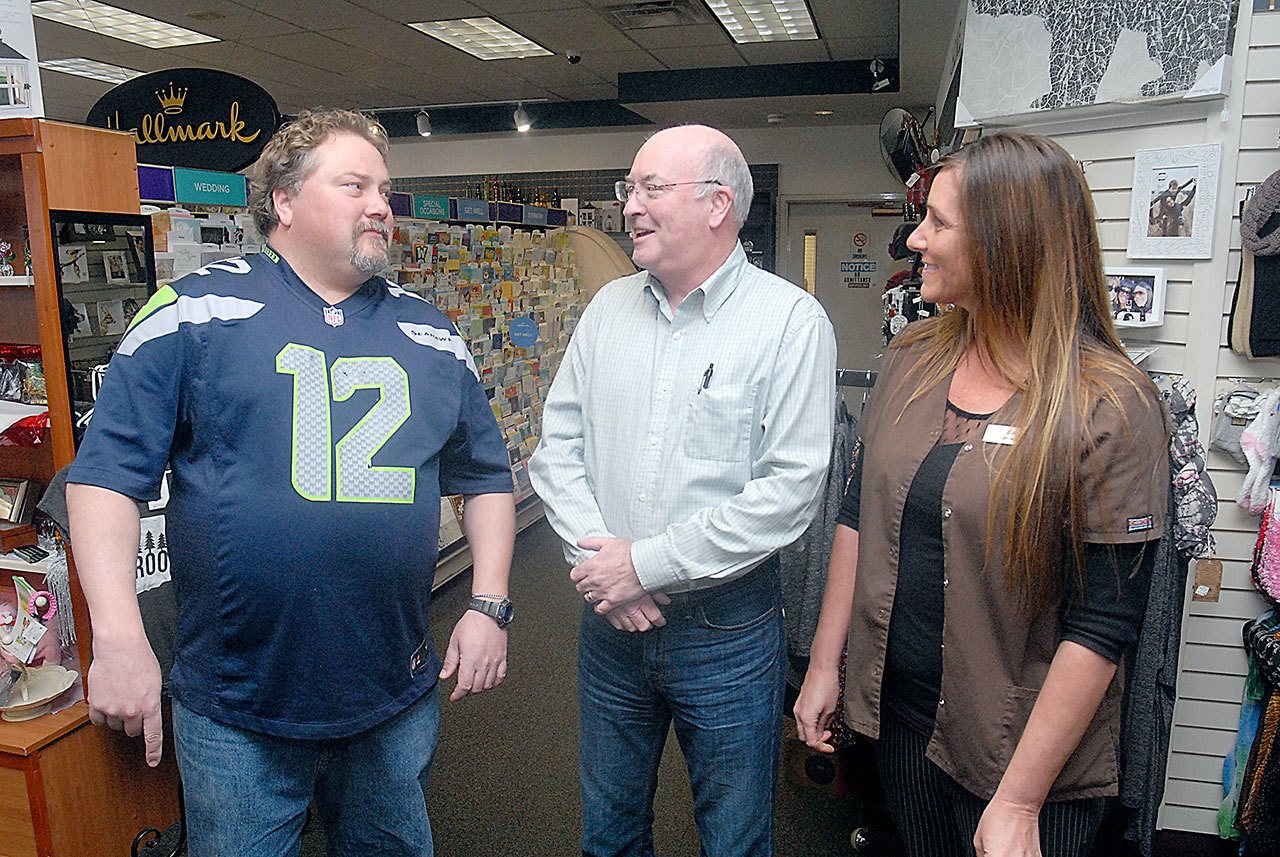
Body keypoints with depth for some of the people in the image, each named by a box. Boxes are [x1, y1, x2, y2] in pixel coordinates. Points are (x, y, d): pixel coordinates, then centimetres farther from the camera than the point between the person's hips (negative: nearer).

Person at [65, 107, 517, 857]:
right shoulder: (197, 312, -6)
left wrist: (490, 605, 2)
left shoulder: (430, 335, 6)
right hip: (236, 710, -3)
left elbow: (486, 474, 11)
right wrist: (119, 637, -14)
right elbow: (107, 473, -8)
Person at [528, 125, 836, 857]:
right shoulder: (609, 308, 4)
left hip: (727, 630, -4)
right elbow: (559, 443, 3)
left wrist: (647, 564, -18)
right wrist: (595, 559, -11)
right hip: (609, 619, 5)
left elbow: (790, 488, -19)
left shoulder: (792, 321, -12)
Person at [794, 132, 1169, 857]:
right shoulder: (912, 360, -2)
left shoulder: (1110, 408, -18)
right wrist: (824, 663, 4)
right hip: (899, 713, 5)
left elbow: (1102, 625, -18)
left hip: (1020, 752, -5)